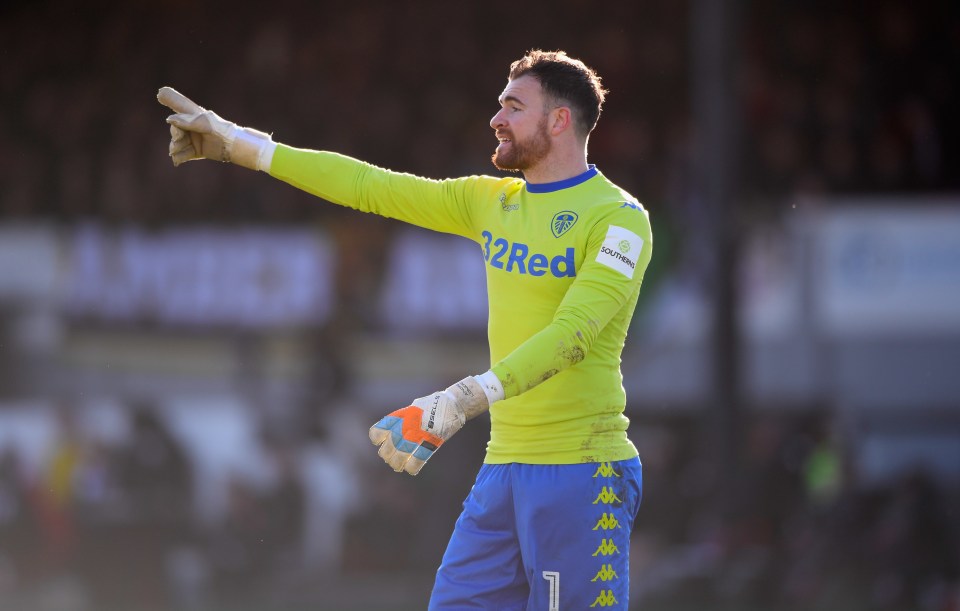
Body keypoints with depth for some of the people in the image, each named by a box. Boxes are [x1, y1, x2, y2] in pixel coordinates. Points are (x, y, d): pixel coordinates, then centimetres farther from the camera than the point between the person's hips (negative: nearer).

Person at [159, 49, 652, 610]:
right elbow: (367, 185, 16)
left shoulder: (618, 218, -10)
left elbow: (572, 332, -23)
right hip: (503, 468, 7)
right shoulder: (492, 202, 14)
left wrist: (468, 399, -34)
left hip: (580, 477, -7)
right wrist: (234, 142, 15)